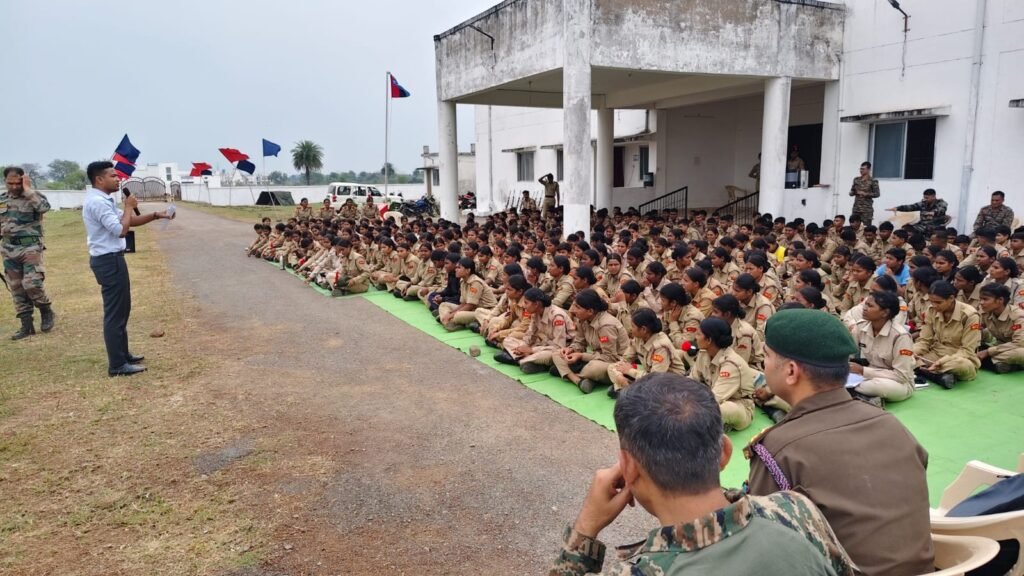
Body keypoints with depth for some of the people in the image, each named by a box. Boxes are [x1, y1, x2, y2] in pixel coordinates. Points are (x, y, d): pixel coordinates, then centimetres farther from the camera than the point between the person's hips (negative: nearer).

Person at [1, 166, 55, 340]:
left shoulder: (34, 196, -4)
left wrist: (27, 190, -19)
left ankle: (47, 311, 11)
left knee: (32, 284, -16)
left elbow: (44, 207, -28)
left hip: (30, 248, -5)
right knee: (16, 289, 6)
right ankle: (26, 325, 12)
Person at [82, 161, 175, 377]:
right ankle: (117, 365, -2)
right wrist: (129, 207, -9)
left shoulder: (102, 200, 16)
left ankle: (122, 354, 29)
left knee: (121, 309, 19)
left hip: (110, 259, 11)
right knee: (115, 312, -7)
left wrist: (157, 215, 8)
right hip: (109, 261, -11)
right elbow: (121, 230, -22)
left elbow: (130, 221, 19)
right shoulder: (97, 202, -18)